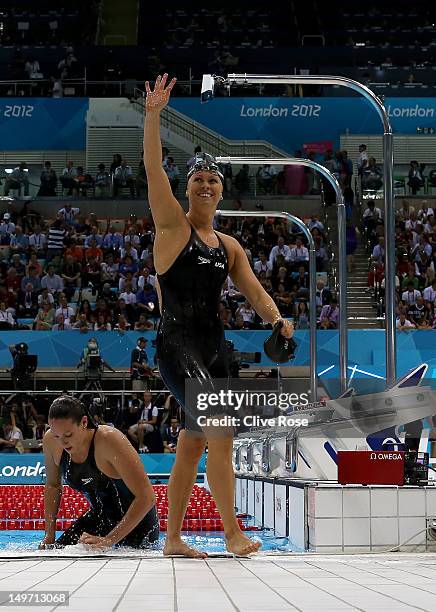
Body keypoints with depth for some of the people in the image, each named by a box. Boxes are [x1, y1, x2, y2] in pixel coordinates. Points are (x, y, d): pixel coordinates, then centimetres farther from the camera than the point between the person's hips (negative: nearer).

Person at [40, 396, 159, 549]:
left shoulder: (109, 440, -31)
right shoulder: (50, 442, -13)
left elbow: (146, 497, -33)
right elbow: (53, 485, 9)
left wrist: (109, 540, -37)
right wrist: (49, 535, 1)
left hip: (136, 522, -5)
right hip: (98, 517, 5)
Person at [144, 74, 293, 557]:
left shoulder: (229, 246, 17)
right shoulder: (172, 226, 1)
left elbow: (255, 291, 11)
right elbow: (153, 171, -11)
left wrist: (276, 320, -10)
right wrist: (153, 115, -20)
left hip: (213, 348, 7)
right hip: (177, 345, -6)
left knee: (191, 446, 8)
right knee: (221, 434, -19)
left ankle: (173, 539, 15)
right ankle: (232, 532, -16)